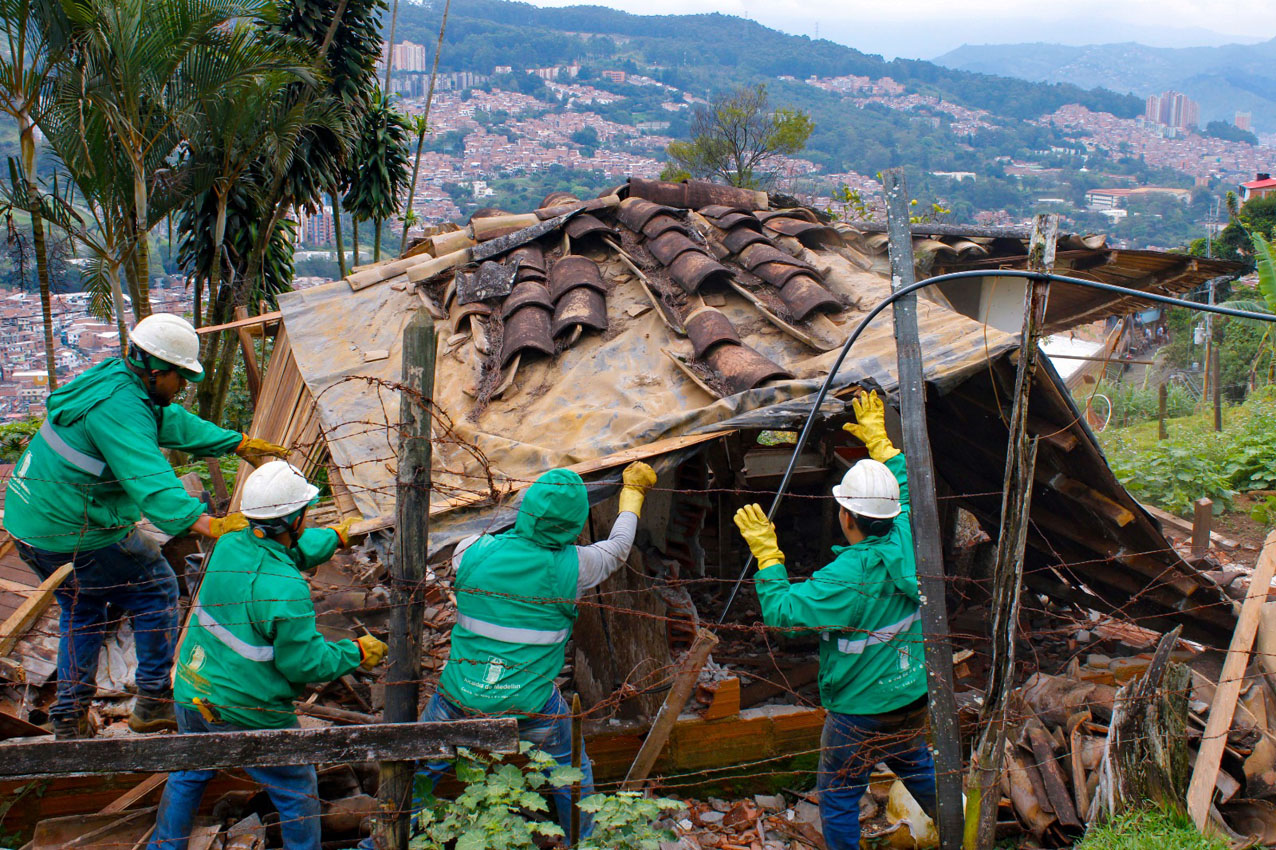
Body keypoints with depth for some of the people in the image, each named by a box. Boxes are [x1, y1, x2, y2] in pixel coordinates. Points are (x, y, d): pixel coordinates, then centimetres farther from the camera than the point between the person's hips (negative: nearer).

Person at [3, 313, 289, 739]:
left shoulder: (119, 380, 6)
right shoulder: (119, 407, -25)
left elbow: (176, 422, 19)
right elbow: (150, 482, -38)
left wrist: (239, 444, 23)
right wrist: (208, 524, -47)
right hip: (77, 535, -10)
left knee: (82, 608, 24)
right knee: (157, 592, 7)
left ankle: (69, 717, 28)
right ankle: (153, 703, 12)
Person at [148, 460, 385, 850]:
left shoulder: (229, 545, -7)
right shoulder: (286, 591, -30)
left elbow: (293, 550, 14)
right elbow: (304, 663, -21)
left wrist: (334, 536, 29)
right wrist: (357, 653, -6)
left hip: (191, 695, 7)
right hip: (249, 715, -7)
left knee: (188, 774, 31)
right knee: (298, 790, 16)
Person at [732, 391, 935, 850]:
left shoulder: (845, 578, -29)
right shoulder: (907, 543, -9)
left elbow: (781, 611, -26)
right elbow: (908, 486, 11)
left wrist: (767, 555, -19)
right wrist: (878, 441, 19)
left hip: (860, 712, -8)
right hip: (913, 697, 8)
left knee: (838, 797, 10)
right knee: (918, 769, 29)